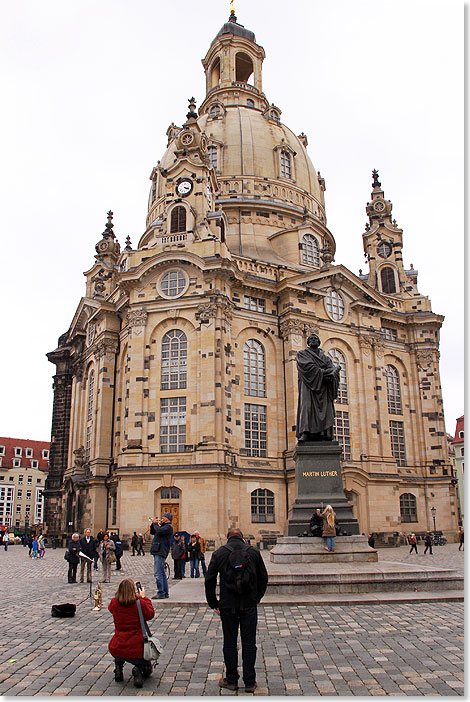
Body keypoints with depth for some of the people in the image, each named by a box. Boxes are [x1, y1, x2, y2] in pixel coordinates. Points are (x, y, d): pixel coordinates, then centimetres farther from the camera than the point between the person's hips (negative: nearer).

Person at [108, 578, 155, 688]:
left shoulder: (114, 603, -6)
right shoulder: (139, 603, -14)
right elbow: (150, 614, 4)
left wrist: (124, 591, 22)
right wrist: (143, 597, 10)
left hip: (116, 650, 3)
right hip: (136, 650, -3)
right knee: (147, 668, 26)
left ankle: (118, 667, 18)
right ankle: (138, 670, -8)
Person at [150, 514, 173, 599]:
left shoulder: (168, 527, -8)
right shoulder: (163, 526, 22)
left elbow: (159, 531, -24)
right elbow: (152, 532, 26)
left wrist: (155, 524, -8)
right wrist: (153, 523, 12)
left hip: (160, 552, -10)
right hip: (158, 551, 10)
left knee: (158, 573, -12)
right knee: (162, 573, 13)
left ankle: (160, 593, -10)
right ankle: (165, 593, 19)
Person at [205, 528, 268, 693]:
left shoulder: (219, 553, 0)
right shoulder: (254, 552, 4)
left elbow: (209, 580, 0)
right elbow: (263, 578, 8)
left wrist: (213, 603, 9)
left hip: (228, 605, -1)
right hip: (249, 605, 1)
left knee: (229, 643, 10)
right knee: (249, 643, 8)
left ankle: (231, 680, 19)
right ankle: (250, 682, 13)